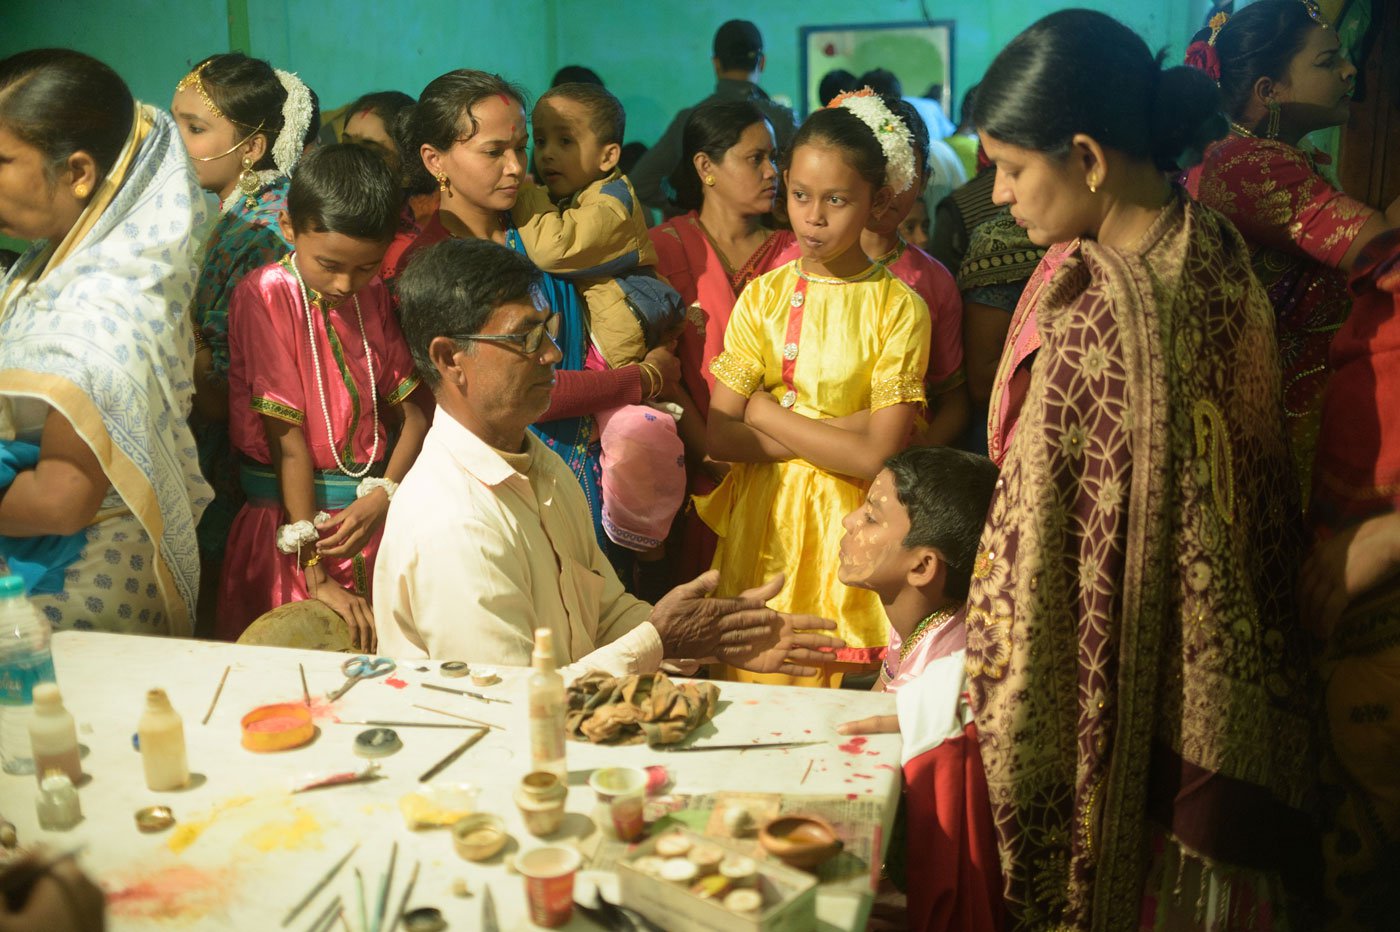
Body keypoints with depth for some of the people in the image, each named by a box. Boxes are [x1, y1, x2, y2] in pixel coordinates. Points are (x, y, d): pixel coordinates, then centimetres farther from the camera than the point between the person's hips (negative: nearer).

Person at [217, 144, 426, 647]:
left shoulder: (375, 295, 7)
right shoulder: (265, 294, -10)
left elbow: (414, 412, 6)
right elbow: (288, 438, -15)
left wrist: (383, 497, -13)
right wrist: (316, 576, -17)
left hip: (369, 509, 4)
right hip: (291, 513, -4)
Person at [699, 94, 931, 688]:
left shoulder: (899, 307, -5)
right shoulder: (762, 296, 4)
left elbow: (876, 455, -13)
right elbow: (718, 437, -4)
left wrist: (764, 409, -8)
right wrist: (833, 435, -12)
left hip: (851, 527, -2)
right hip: (762, 524, 2)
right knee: (755, 687, 6)